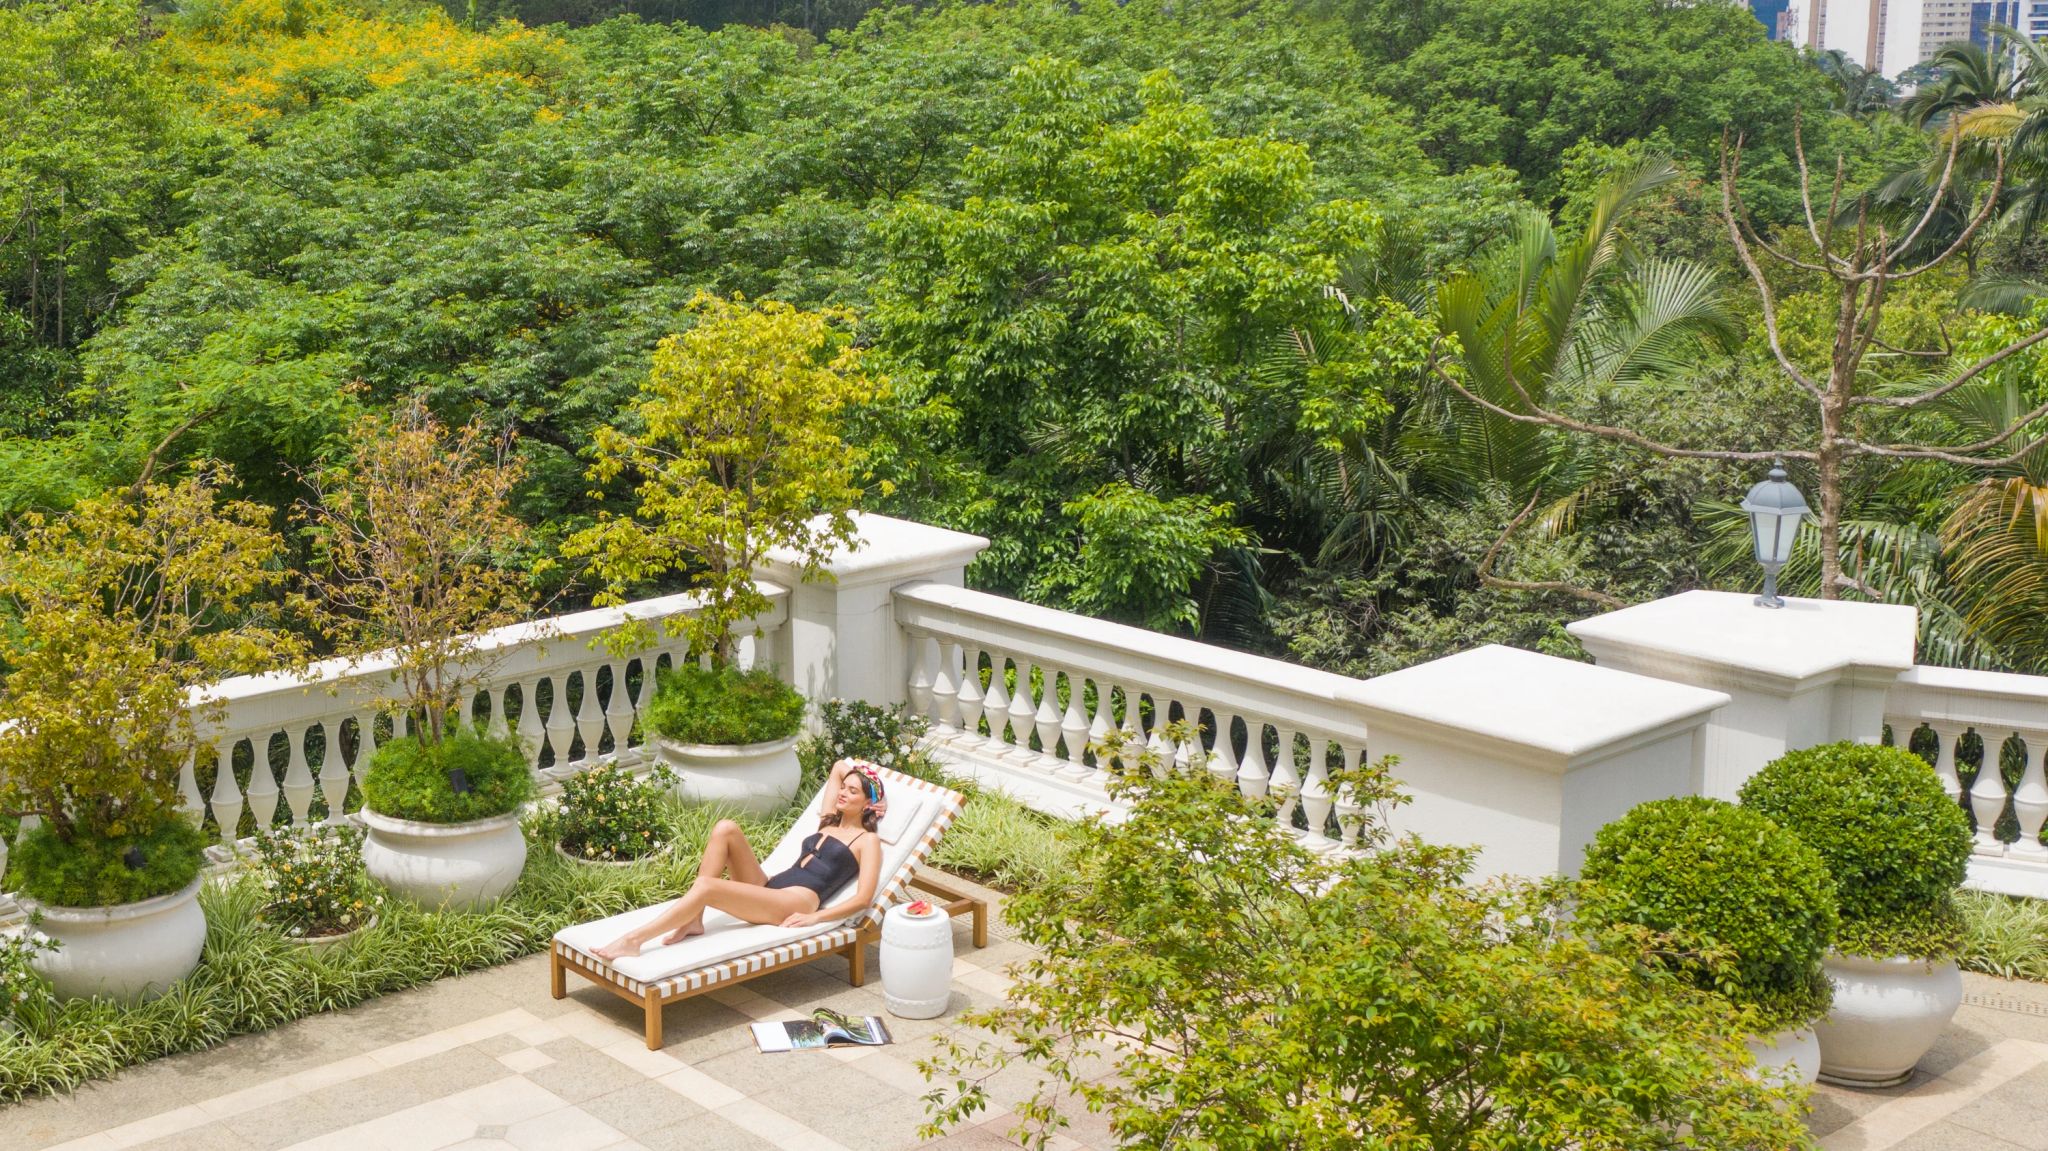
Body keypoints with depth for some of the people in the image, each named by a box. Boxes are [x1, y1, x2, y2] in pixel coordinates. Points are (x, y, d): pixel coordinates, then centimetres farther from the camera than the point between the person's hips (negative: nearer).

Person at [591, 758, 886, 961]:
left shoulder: (867, 841, 6)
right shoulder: (829, 822, 28)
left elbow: (864, 896, -8)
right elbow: (839, 767, 40)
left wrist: (815, 917, -15)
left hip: (797, 903, -8)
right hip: (767, 888, 8)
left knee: (707, 887, -29)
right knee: (726, 829, -15)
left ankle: (632, 940, -30)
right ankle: (694, 921, -19)